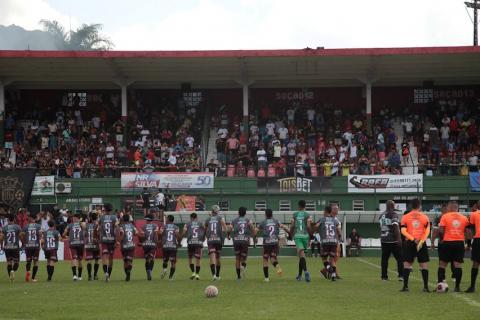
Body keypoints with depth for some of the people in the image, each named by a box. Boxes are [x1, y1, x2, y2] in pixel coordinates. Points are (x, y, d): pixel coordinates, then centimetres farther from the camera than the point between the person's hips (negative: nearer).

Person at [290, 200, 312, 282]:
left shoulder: (294, 214, 4)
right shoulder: (307, 215, -1)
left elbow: (292, 226, 1)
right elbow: (308, 226, -9)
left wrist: (291, 234, 15)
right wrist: (311, 235, 2)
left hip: (297, 235, -1)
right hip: (305, 235, 1)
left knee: (301, 254, -12)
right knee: (301, 255, 15)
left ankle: (305, 271, -36)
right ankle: (299, 274, 22)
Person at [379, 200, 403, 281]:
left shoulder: (382, 215, 11)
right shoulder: (393, 214, -11)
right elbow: (395, 227, -19)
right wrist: (398, 239, -19)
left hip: (384, 240, 6)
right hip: (393, 240, -6)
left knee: (384, 258, 8)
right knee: (399, 258, 2)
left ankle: (384, 276, 7)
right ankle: (401, 275, -4)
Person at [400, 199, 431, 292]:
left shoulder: (405, 217, 3)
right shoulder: (424, 217, 3)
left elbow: (403, 231, -7)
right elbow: (427, 231, -6)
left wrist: (412, 239, -12)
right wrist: (421, 241, -10)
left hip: (409, 242, 0)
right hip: (421, 242, 0)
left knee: (407, 263, 5)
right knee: (424, 264, 4)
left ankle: (405, 286, -1)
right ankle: (426, 287, 0)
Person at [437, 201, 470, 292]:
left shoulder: (445, 216, -2)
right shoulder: (464, 218, 7)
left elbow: (440, 230, -10)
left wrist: (442, 238, 7)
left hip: (447, 243, -2)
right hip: (460, 243, 2)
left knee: (442, 264, 7)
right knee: (458, 265, 2)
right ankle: (457, 286, -1)